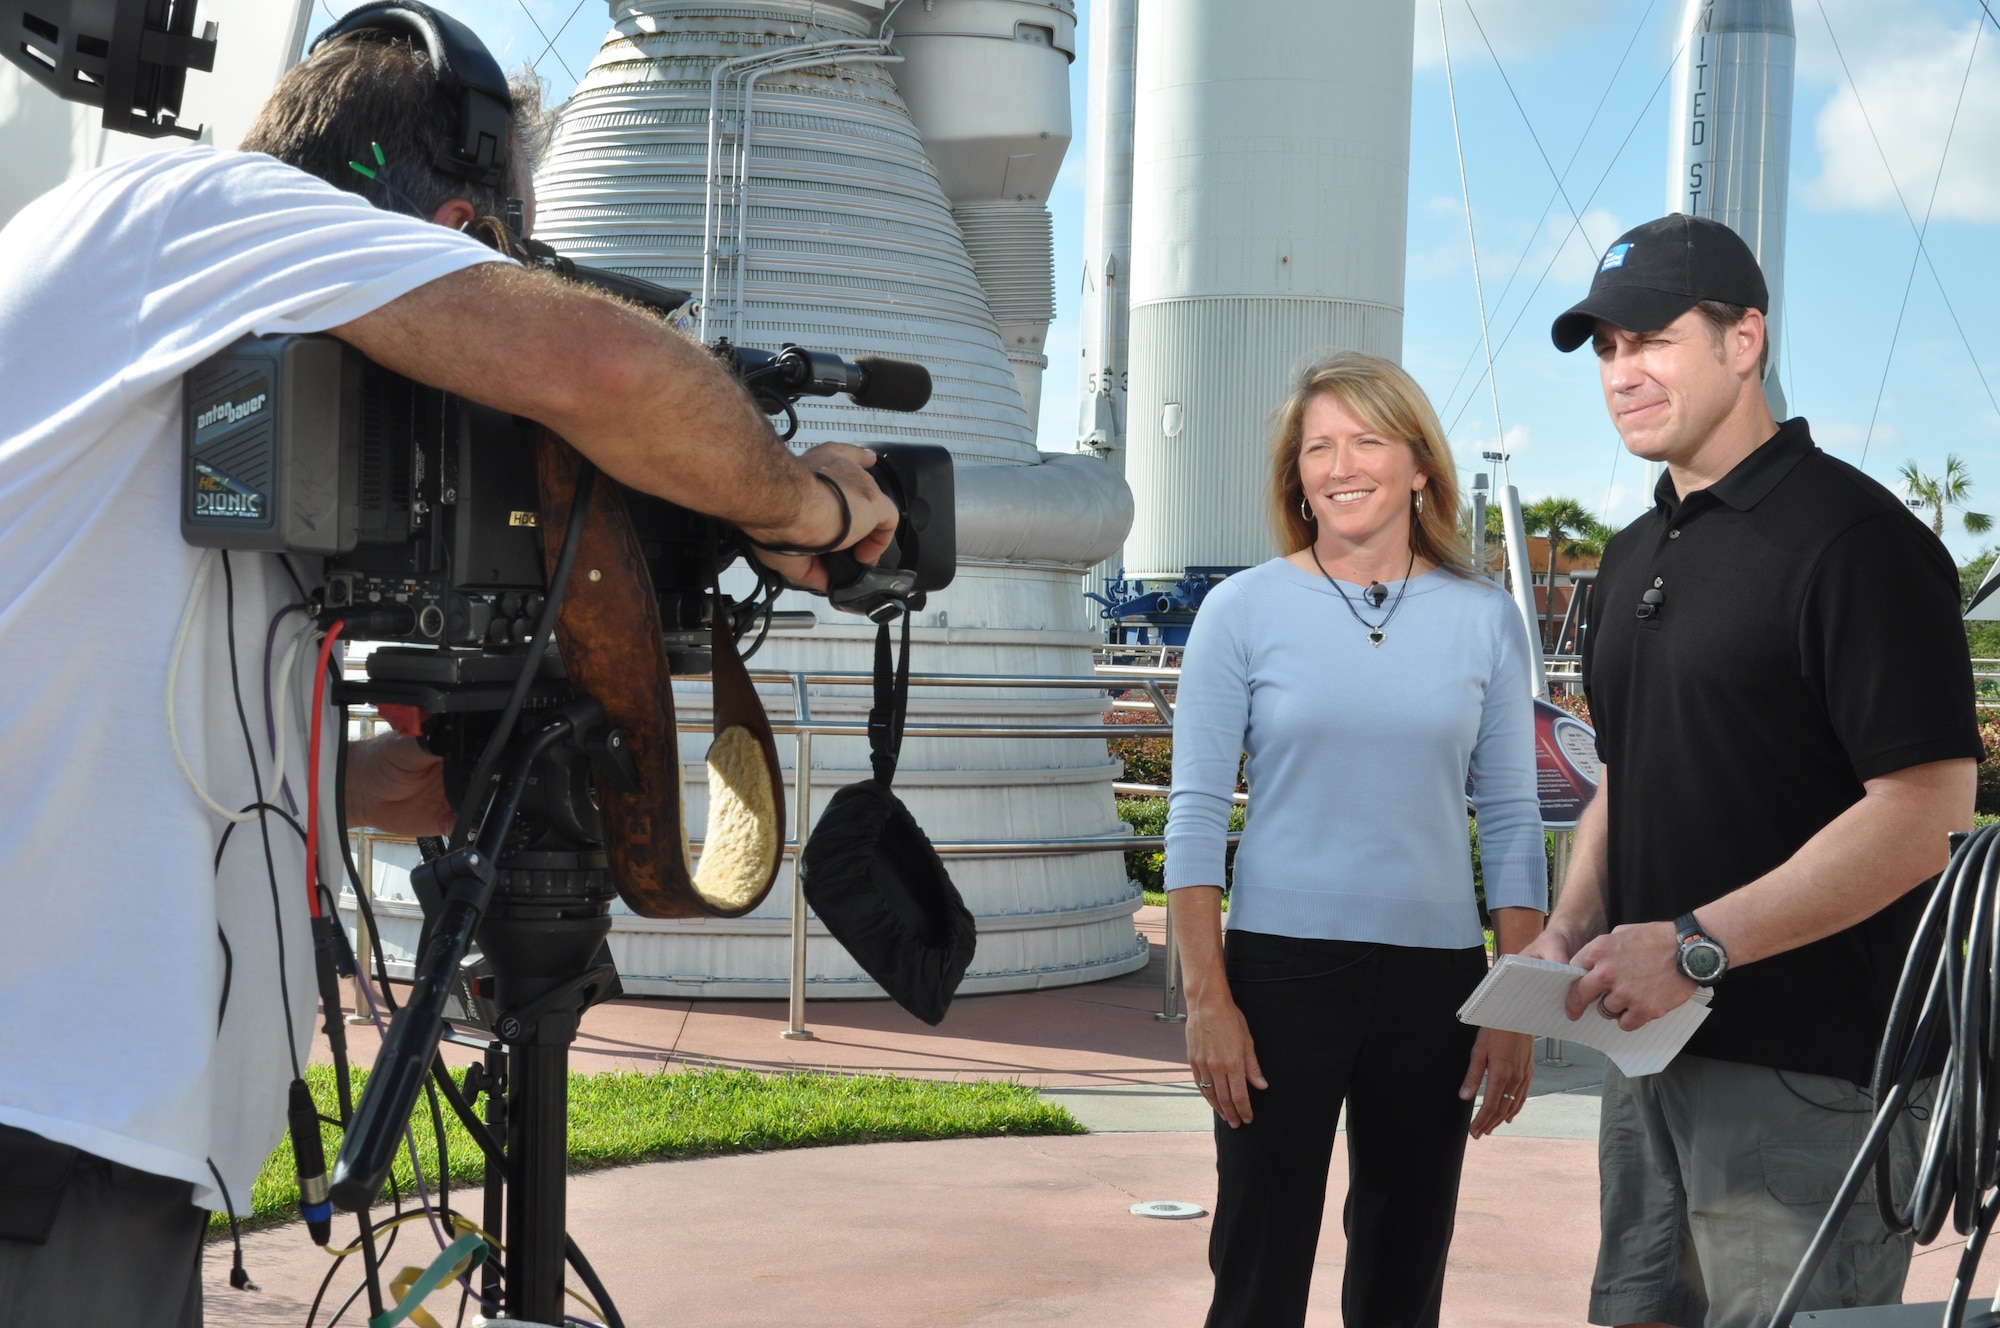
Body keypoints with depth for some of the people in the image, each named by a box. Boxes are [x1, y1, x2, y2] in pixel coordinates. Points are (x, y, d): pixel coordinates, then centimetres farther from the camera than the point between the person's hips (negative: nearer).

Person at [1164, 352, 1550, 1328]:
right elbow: (1195, 815, -1)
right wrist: (1207, 1000, -8)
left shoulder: (1483, 619, 5)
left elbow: (1511, 823, 6)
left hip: (1435, 979, 2)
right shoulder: (1244, 610, 0)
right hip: (1281, 965, -2)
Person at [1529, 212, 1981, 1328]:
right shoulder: (1638, 554, 16)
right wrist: (1574, 928, 5)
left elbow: (1925, 812, -19)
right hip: (1653, 1047, 8)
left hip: (1806, 1068, -8)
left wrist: (1695, 944, -21)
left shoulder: (1854, 537, -12)